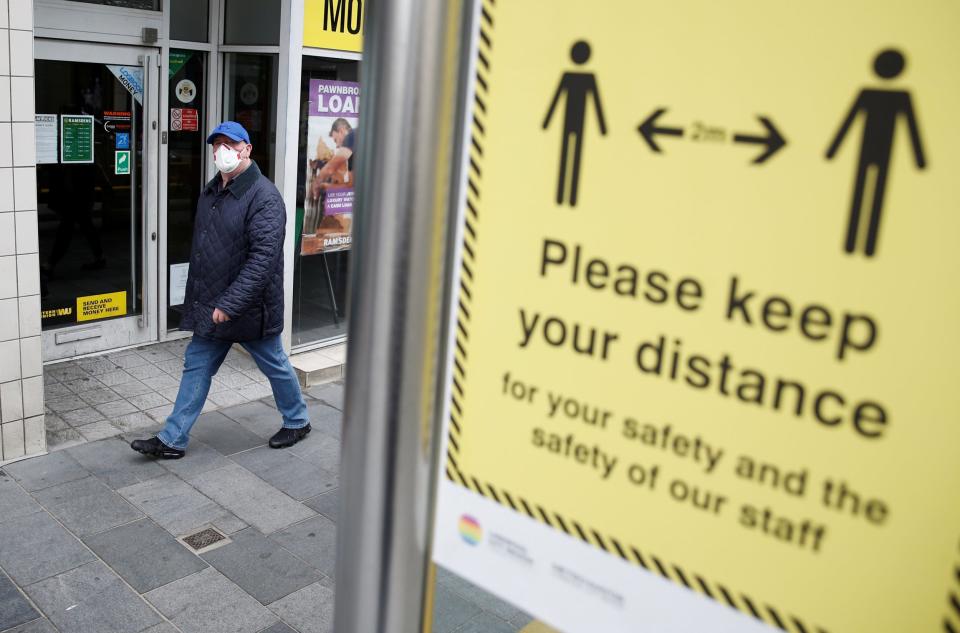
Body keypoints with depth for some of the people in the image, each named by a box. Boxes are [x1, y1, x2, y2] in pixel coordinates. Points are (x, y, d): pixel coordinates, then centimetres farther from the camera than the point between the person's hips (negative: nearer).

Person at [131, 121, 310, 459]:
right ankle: (172, 440, 18)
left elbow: (263, 257, -27)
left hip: (250, 306, -8)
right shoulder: (210, 191, 10)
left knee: (275, 365, 10)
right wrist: (196, 296, 19)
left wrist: (230, 303, -29)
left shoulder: (264, 197, -19)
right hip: (210, 305, 8)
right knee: (196, 366, 10)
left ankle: (297, 421, 33)